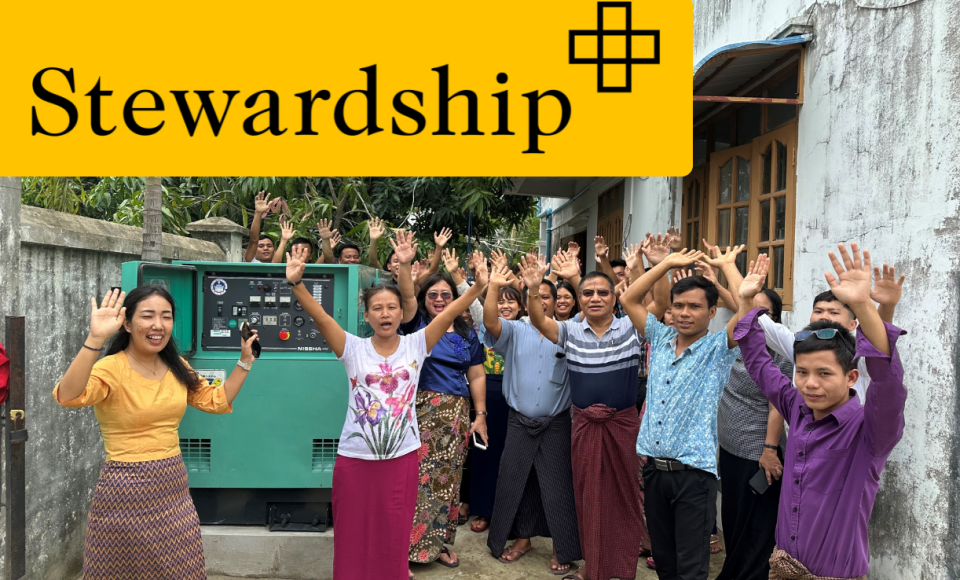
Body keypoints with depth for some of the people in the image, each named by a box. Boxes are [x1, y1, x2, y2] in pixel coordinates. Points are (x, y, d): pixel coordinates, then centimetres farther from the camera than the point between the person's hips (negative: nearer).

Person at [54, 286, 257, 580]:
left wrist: (245, 360, 7)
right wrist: (95, 339, -44)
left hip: (173, 487, 6)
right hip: (125, 490, -6)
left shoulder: (176, 368, 6)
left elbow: (216, 401, 14)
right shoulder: (110, 368, -15)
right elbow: (68, 396, -34)